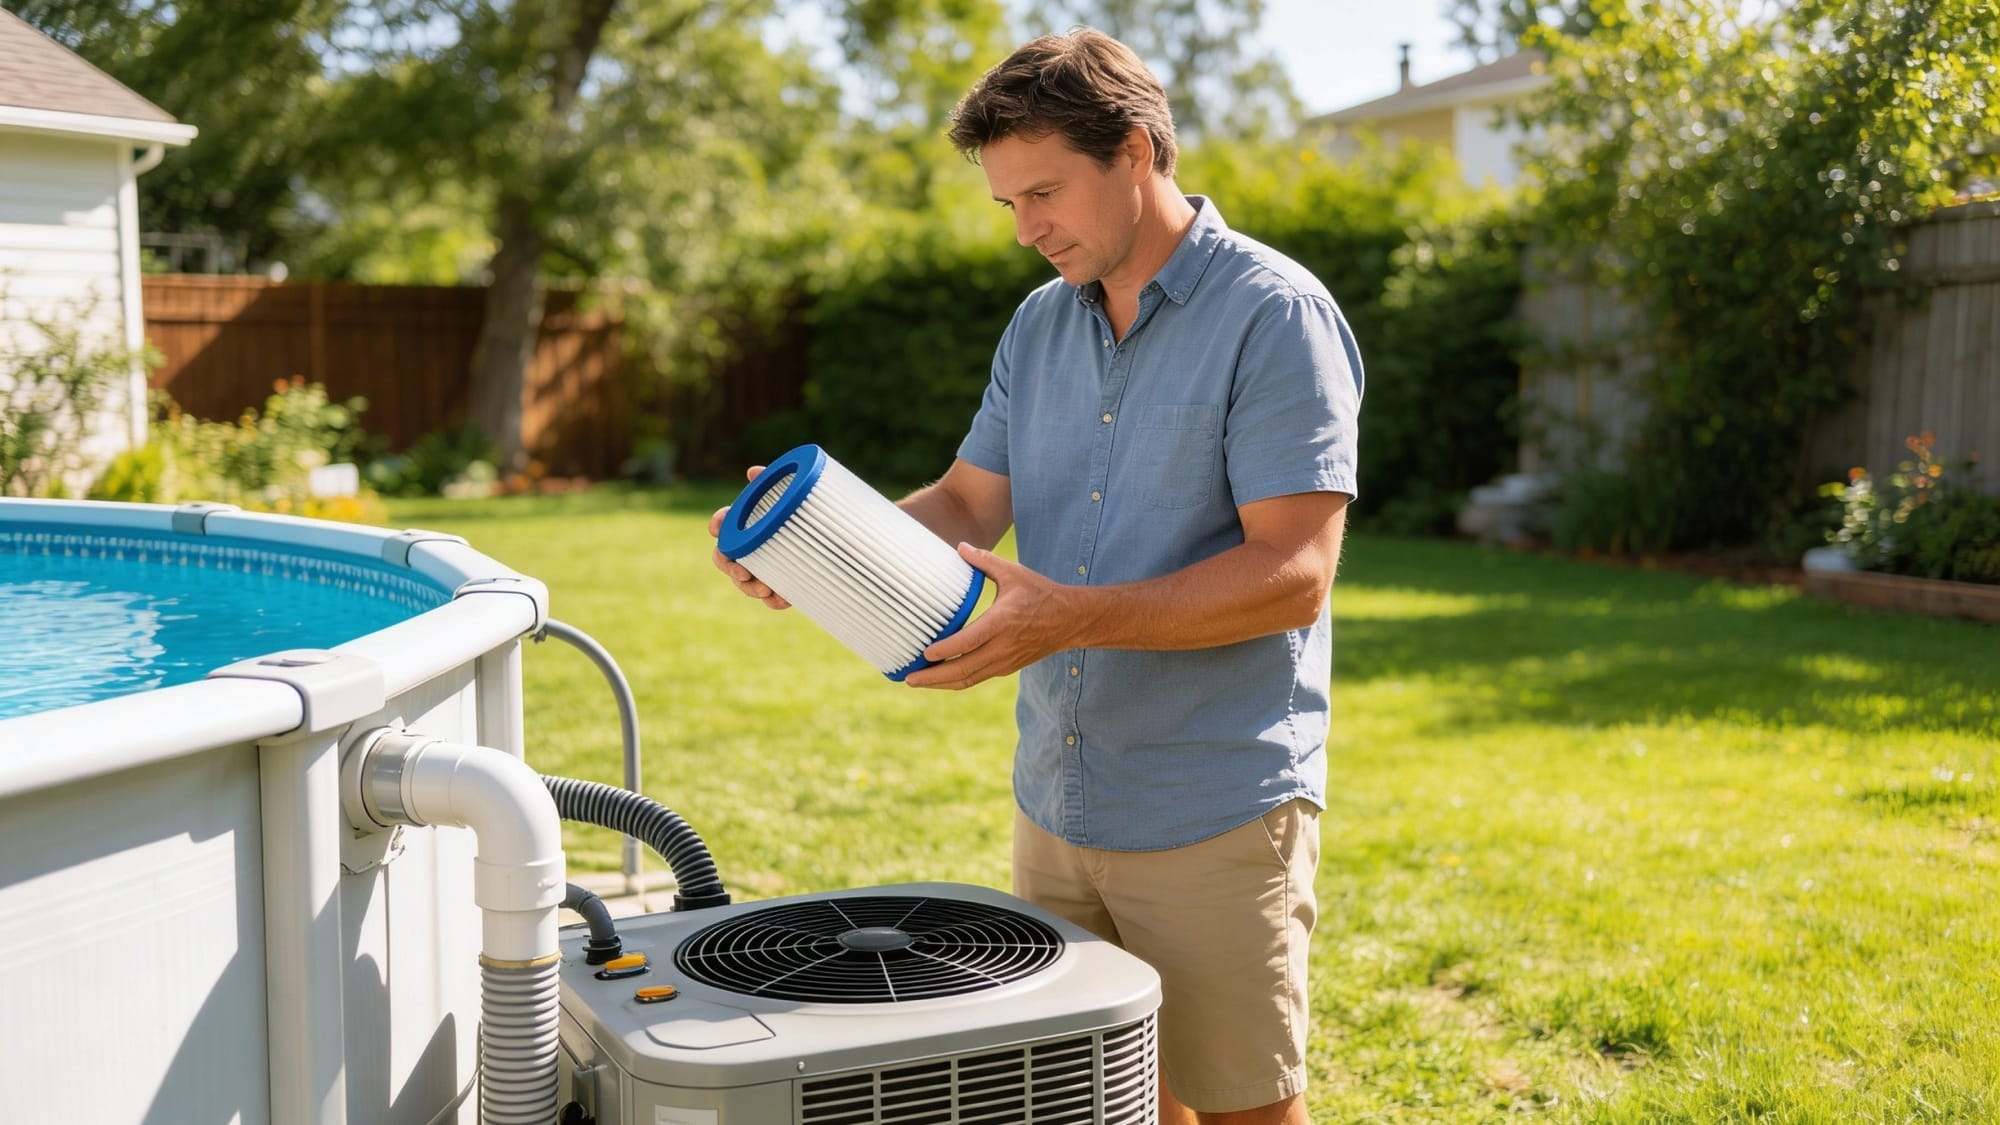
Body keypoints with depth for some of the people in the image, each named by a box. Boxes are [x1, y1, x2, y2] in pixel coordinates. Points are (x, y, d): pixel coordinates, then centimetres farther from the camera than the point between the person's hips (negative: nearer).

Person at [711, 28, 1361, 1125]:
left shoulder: (1276, 315, -13)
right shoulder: (1040, 324, 10)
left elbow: (1293, 572, -20)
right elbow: (967, 506, 9)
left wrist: (1073, 616, -27)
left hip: (1212, 819, -6)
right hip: (1055, 803, 7)